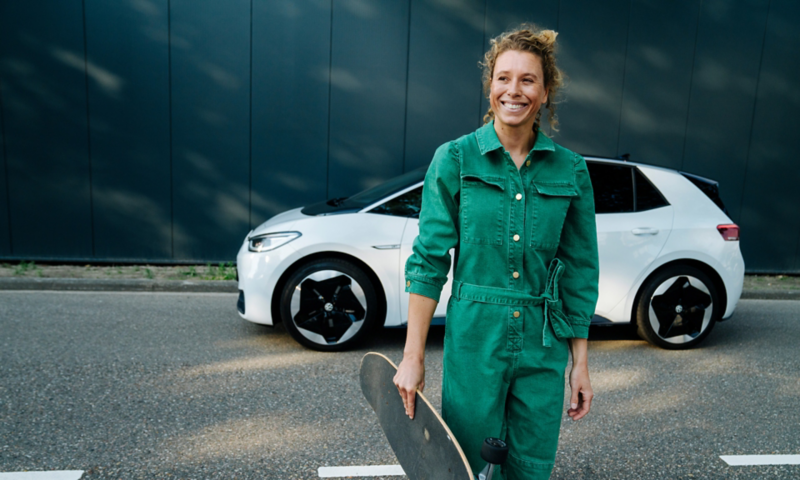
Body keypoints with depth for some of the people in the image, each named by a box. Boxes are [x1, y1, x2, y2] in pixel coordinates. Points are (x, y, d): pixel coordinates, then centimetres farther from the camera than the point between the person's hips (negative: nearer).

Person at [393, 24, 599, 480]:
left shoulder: (571, 170, 1)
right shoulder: (455, 160, -5)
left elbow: (579, 272, 6)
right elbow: (428, 260, -5)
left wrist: (581, 363, 6)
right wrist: (413, 357, -7)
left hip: (543, 346, 2)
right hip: (474, 339, -2)